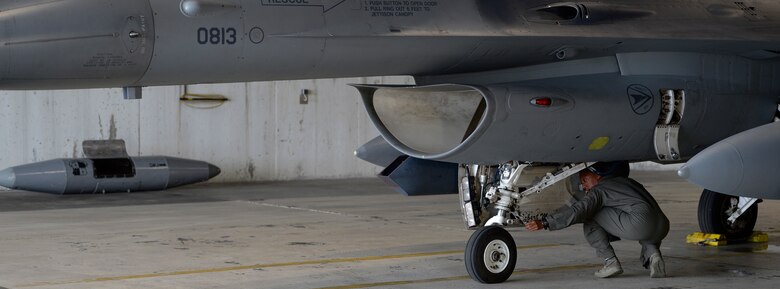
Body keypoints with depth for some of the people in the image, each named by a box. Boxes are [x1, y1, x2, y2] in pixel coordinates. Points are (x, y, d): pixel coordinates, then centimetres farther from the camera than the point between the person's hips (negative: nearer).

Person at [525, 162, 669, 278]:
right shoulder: (626, 181, 33)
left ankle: (611, 262, 6)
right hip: (662, 229, 7)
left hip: (640, 222, -7)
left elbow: (578, 210, -4)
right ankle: (653, 254, 9)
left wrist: (544, 223, -6)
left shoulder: (599, 190, 10)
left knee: (590, 218, 8)